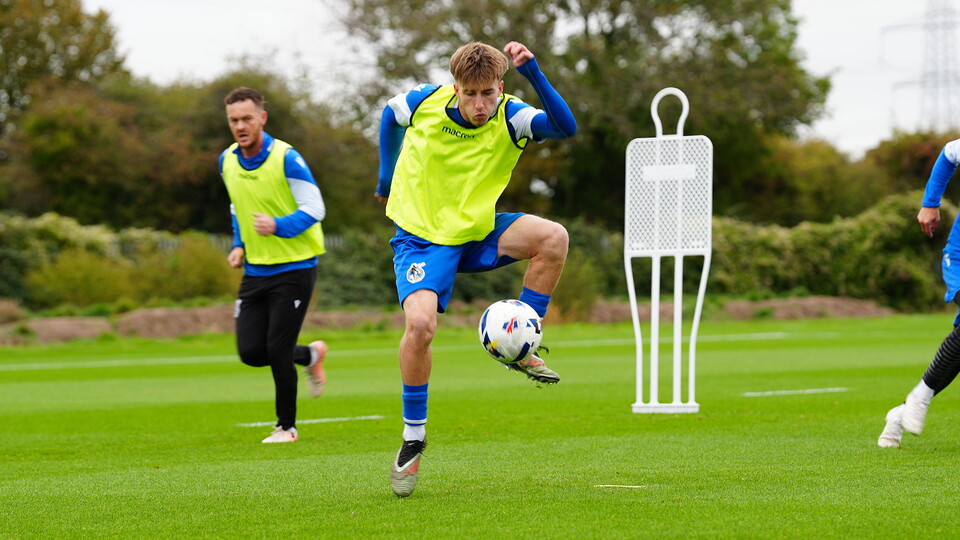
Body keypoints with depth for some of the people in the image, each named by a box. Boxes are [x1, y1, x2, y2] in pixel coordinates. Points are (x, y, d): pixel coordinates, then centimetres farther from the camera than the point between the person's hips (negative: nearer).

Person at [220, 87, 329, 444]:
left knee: (278, 350, -9)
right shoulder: (227, 161, 4)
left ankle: (287, 426, 11)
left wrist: (278, 226, -30)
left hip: (294, 267, -6)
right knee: (250, 352, -1)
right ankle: (310, 355, 28)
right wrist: (239, 245, 8)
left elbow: (314, 209, -14)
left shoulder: (285, 158, -16)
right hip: (255, 269, 6)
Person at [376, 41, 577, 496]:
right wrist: (388, 179, 16)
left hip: (476, 232, 2)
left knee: (552, 238, -25)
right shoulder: (425, 102, -12)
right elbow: (389, 114, 13)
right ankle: (413, 437, -6)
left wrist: (532, 72, -42)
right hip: (421, 235, -2)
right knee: (420, 324, -26)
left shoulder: (509, 118, -13)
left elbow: (565, 127, -33)